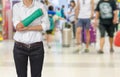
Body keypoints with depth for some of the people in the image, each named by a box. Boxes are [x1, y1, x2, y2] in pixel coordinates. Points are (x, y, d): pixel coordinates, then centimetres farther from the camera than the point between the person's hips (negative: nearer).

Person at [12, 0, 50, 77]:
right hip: (20, 47, 1)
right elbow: (17, 26, -9)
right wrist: (35, 15, -17)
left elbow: (46, 25, -6)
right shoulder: (16, 7, 3)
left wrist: (28, 28, -15)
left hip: (36, 47, -1)